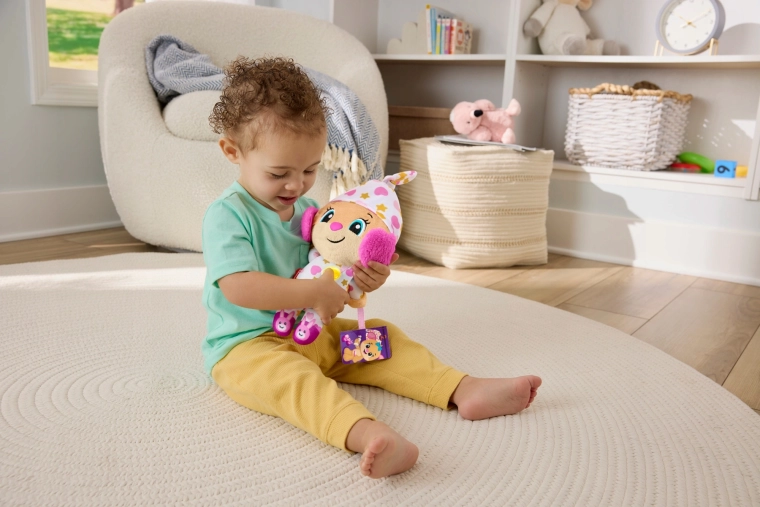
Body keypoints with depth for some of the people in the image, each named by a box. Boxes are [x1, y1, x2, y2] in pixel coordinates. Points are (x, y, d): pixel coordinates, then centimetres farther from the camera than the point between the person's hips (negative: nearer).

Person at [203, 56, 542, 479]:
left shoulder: (307, 210, 10)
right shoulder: (227, 214, -14)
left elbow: (334, 277, 13)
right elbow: (239, 288, -28)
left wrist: (369, 278, -9)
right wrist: (315, 293, -30)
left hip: (315, 334, 8)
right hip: (247, 345, -8)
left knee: (380, 337, -2)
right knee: (287, 374, -37)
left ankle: (466, 391, -9)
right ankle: (368, 434, -61)